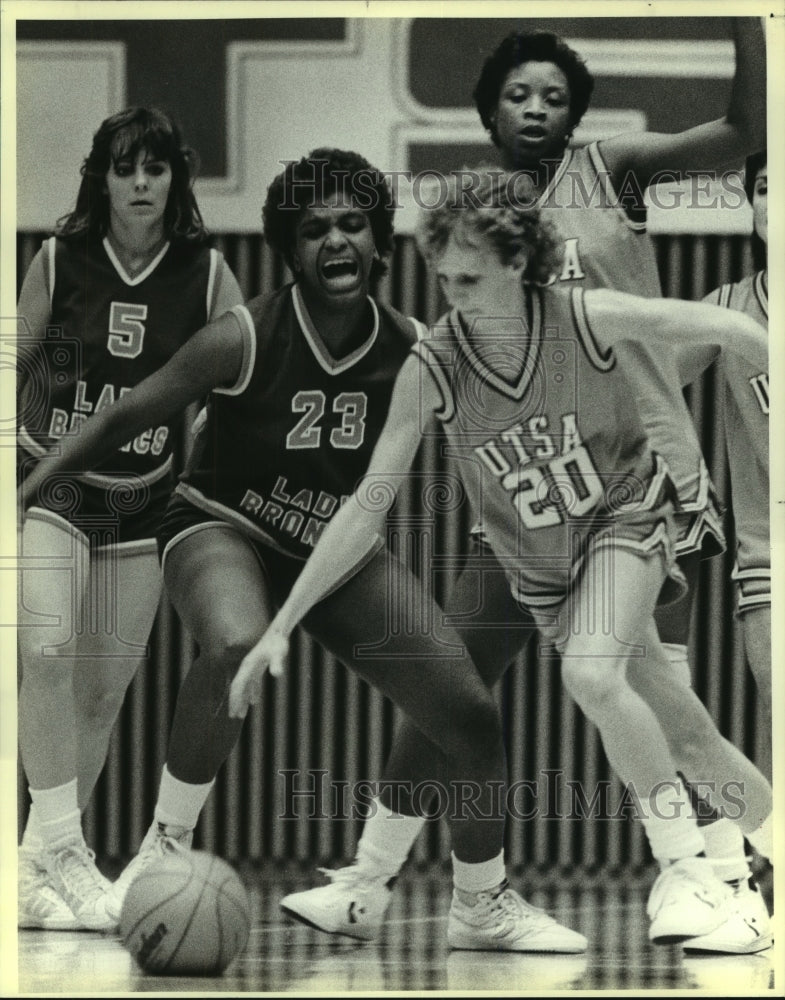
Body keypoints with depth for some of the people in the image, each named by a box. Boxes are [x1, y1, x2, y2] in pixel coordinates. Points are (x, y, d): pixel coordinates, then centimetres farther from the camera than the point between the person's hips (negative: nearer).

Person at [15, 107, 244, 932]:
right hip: (49, 484, -2)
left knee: (103, 691, 5)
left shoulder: (206, 275, -4)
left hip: (144, 497, 2)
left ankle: (37, 863, 17)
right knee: (47, 651, -24)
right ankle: (63, 847, -20)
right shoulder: (58, 260, -6)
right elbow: (17, 362, 7)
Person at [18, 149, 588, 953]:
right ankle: (164, 848, -22)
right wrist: (24, 492, -13)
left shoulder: (412, 351, -12)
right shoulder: (246, 339, -22)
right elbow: (124, 417, -12)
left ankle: (483, 907, 22)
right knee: (236, 645, -41)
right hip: (223, 526, -4)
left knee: (473, 717, -3)